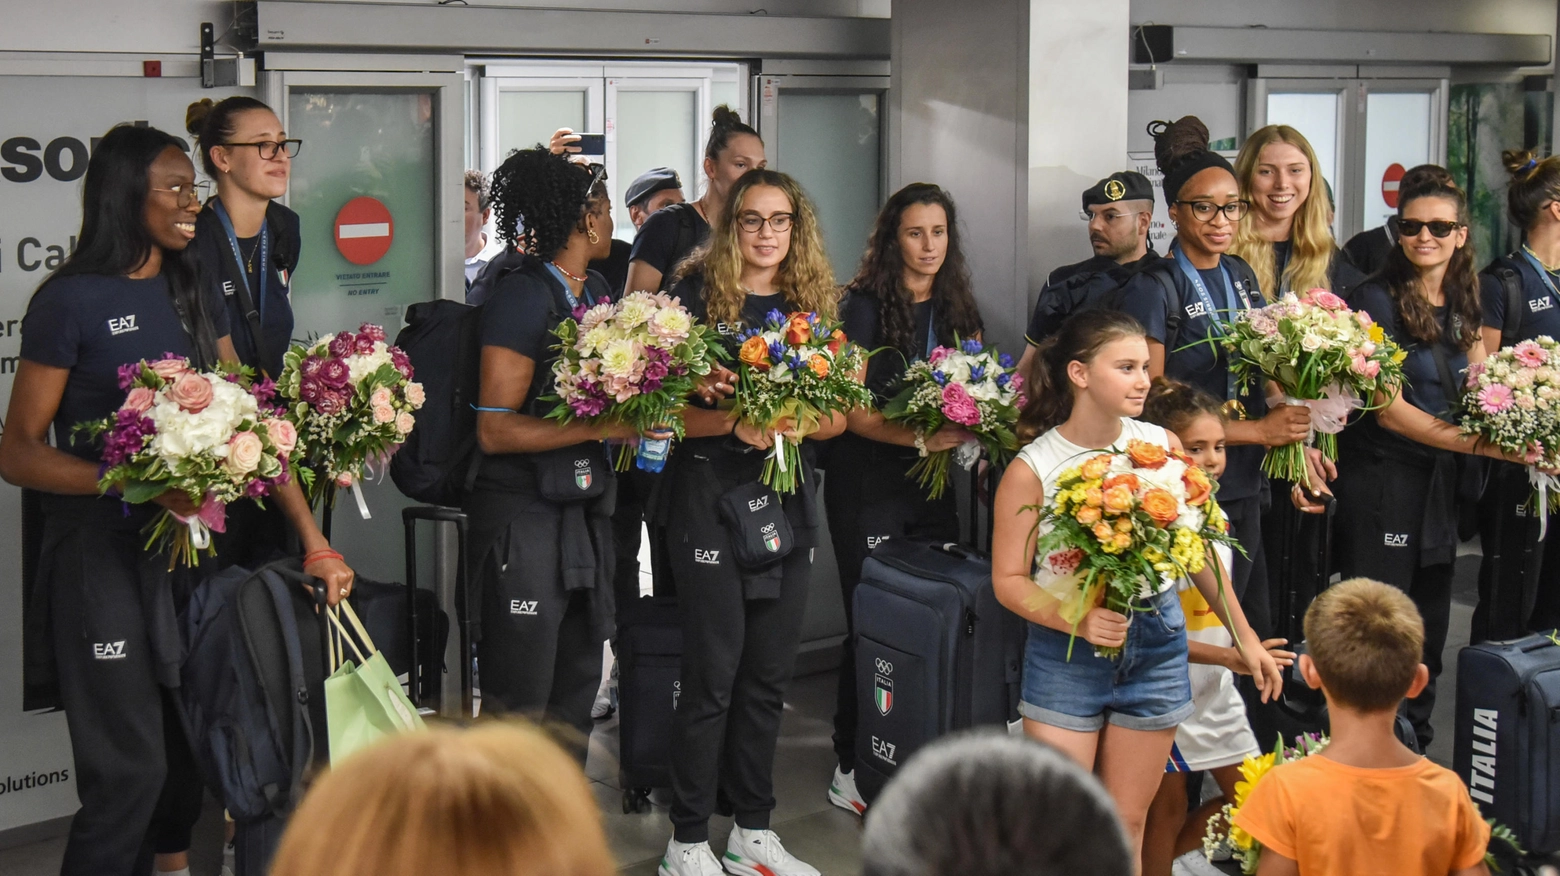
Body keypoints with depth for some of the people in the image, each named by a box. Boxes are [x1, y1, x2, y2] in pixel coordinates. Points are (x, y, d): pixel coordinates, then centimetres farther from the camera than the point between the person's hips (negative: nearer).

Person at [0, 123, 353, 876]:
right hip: (102, 553, -6)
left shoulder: (195, 294, 11)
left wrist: (314, 539, 0)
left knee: (189, 756, 10)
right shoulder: (71, 301, -8)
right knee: (129, 772, -5)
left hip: (186, 548, 6)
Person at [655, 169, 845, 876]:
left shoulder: (817, 303, 11)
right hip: (710, 497, -5)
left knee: (768, 675, 10)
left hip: (788, 499, 5)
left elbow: (839, 415, 10)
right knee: (713, 675, -4)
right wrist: (734, 422, -23)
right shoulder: (695, 294, -4)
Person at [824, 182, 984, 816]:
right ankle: (851, 769, 7)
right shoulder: (865, 306, -6)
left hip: (933, 485, 5)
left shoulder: (957, 309, 12)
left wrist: (968, 431, -4)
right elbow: (850, 408, -13)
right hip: (867, 484, -5)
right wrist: (918, 438, -25)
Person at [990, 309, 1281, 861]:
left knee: (1126, 823, 9)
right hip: (1067, 649, -3)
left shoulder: (1162, 446, -1)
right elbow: (1009, 579, -9)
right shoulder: (1033, 469, -10)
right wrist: (1079, 622, -25)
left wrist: (1245, 637, 12)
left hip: (1156, 642, 3)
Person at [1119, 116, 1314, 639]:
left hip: (1245, 488, 6)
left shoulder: (1241, 277, 11)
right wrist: (1259, 430, -13)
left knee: (1250, 627, 8)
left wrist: (1292, 433, 0)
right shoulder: (1153, 291, -9)